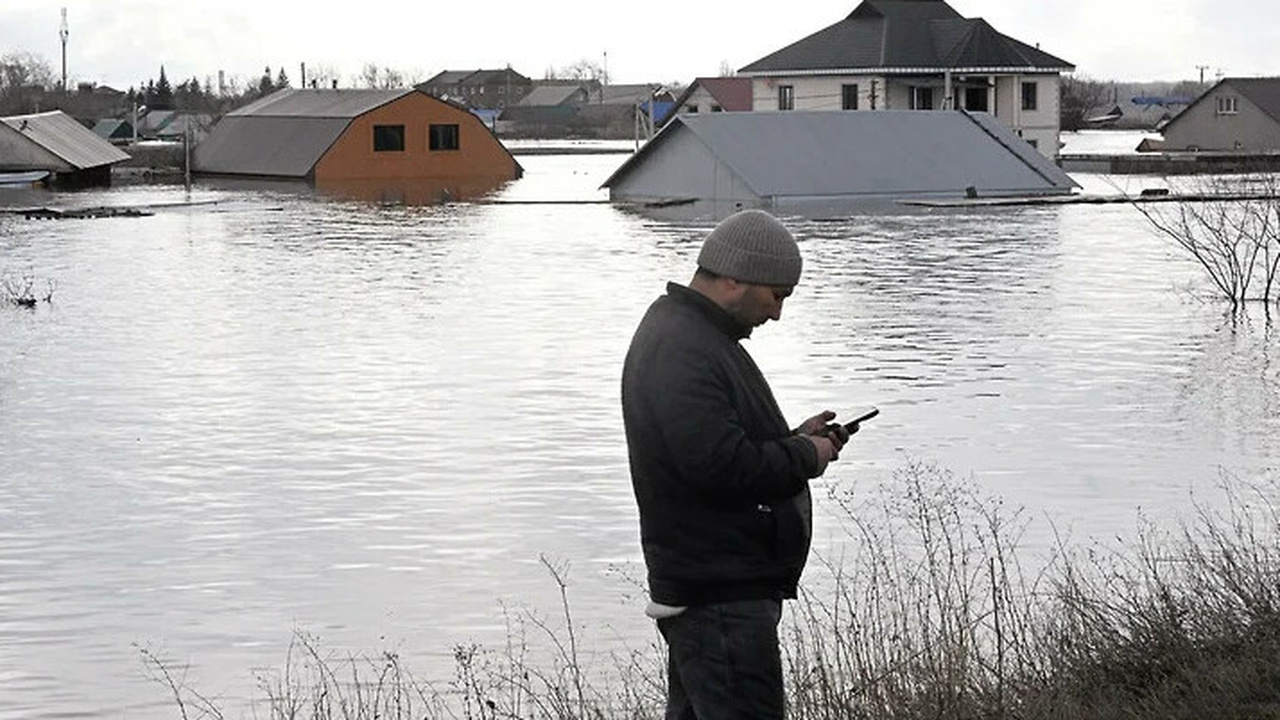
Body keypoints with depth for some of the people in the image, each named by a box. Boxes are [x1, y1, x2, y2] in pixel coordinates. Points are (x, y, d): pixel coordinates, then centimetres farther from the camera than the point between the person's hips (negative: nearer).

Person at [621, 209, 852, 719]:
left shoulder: (688, 334, 18)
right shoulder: (682, 351, -18)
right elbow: (720, 465, -26)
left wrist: (792, 439, 11)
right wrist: (805, 457, -11)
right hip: (720, 595, -11)